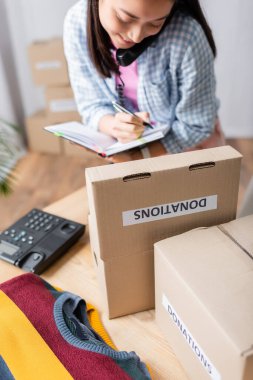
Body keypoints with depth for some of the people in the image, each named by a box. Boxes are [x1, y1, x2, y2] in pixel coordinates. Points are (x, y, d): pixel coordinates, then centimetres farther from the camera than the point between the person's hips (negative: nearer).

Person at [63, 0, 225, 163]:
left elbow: (196, 126, -17)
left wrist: (136, 155, -25)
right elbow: (91, 105, -11)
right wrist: (115, 126, -31)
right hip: (126, 148, 2)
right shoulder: (77, 23, -17)